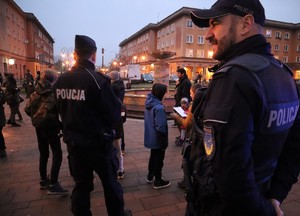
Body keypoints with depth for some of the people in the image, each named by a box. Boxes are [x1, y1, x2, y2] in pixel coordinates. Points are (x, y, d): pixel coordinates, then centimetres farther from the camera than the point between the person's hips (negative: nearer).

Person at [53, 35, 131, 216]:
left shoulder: (60, 81, -3)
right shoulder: (97, 79, -20)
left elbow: (61, 111, 10)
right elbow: (114, 115, -18)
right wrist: (117, 102, 1)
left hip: (73, 142, 5)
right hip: (97, 143, -5)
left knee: (81, 184, 18)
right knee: (110, 182, 15)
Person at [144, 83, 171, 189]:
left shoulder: (149, 103, 0)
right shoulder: (159, 107, -27)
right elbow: (160, 127, -26)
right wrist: (164, 142, -17)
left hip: (150, 137, 8)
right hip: (157, 139, -8)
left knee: (153, 156, 25)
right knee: (159, 159, 9)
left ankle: (150, 176, 41)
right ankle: (158, 181, 25)